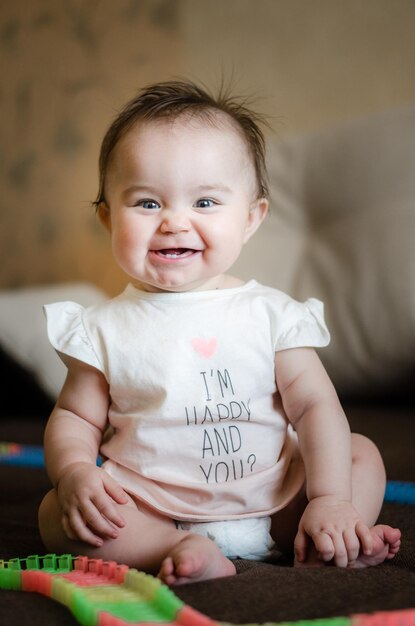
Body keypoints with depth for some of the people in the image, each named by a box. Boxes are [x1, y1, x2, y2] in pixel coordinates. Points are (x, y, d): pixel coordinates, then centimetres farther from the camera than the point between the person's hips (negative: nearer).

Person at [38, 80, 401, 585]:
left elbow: (315, 405, -5)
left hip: (271, 504, 2)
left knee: (362, 453, -5)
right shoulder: (106, 327, -3)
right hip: (152, 514, -1)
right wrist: (75, 472, -19)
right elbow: (74, 417, 3)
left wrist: (329, 501, -17)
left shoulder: (271, 314, -3)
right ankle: (184, 553, -31)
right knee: (56, 514, -22)